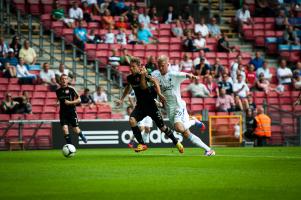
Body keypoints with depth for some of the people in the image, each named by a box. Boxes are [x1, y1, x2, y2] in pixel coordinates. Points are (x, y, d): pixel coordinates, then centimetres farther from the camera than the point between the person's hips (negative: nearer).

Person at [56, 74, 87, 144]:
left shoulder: (71, 89, -5)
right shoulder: (58, 91, 6)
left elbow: (79, 100, -5)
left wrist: (70, 102, -15)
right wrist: (58, 103, 8)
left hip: (72, 112, -3)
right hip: (63, 113, 3)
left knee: (76, 130, -1)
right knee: (65, 129, -13)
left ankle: (82, 136, 33)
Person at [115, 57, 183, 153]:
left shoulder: (142, 75, -17)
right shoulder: (130, 78, 1)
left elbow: (154, 81, -24)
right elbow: (128, 87, 22)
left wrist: (159, 93, -37)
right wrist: (121, 99, 22)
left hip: (150, 105, -5)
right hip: (140, 106, 5)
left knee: (162, 127, 3)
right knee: (132, 120, -22)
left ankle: (176, 142, 26)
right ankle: (142, 144, -13)